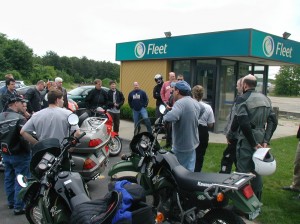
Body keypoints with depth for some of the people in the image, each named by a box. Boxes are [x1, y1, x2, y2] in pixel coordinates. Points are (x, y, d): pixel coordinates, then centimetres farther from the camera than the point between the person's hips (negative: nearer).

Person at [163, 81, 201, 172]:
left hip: (181, 146, -8)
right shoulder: (195, 103, 8)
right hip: (192, 144, 8)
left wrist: (162, 119, -22)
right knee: (189, 171, 16)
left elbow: (172, 116, -41)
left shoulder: (180, 103, -22)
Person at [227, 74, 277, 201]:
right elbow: (273, 121, 6)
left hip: (247, 140, -7)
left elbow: (244, 123, -22)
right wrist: (266, 141, 1)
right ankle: (257, 201, 28)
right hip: (261, 138, 7)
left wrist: (253, 143, -15)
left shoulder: (243, 99, -10)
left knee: (243, 171, 1)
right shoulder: (265, 99, 11)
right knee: (257, 171, 17)